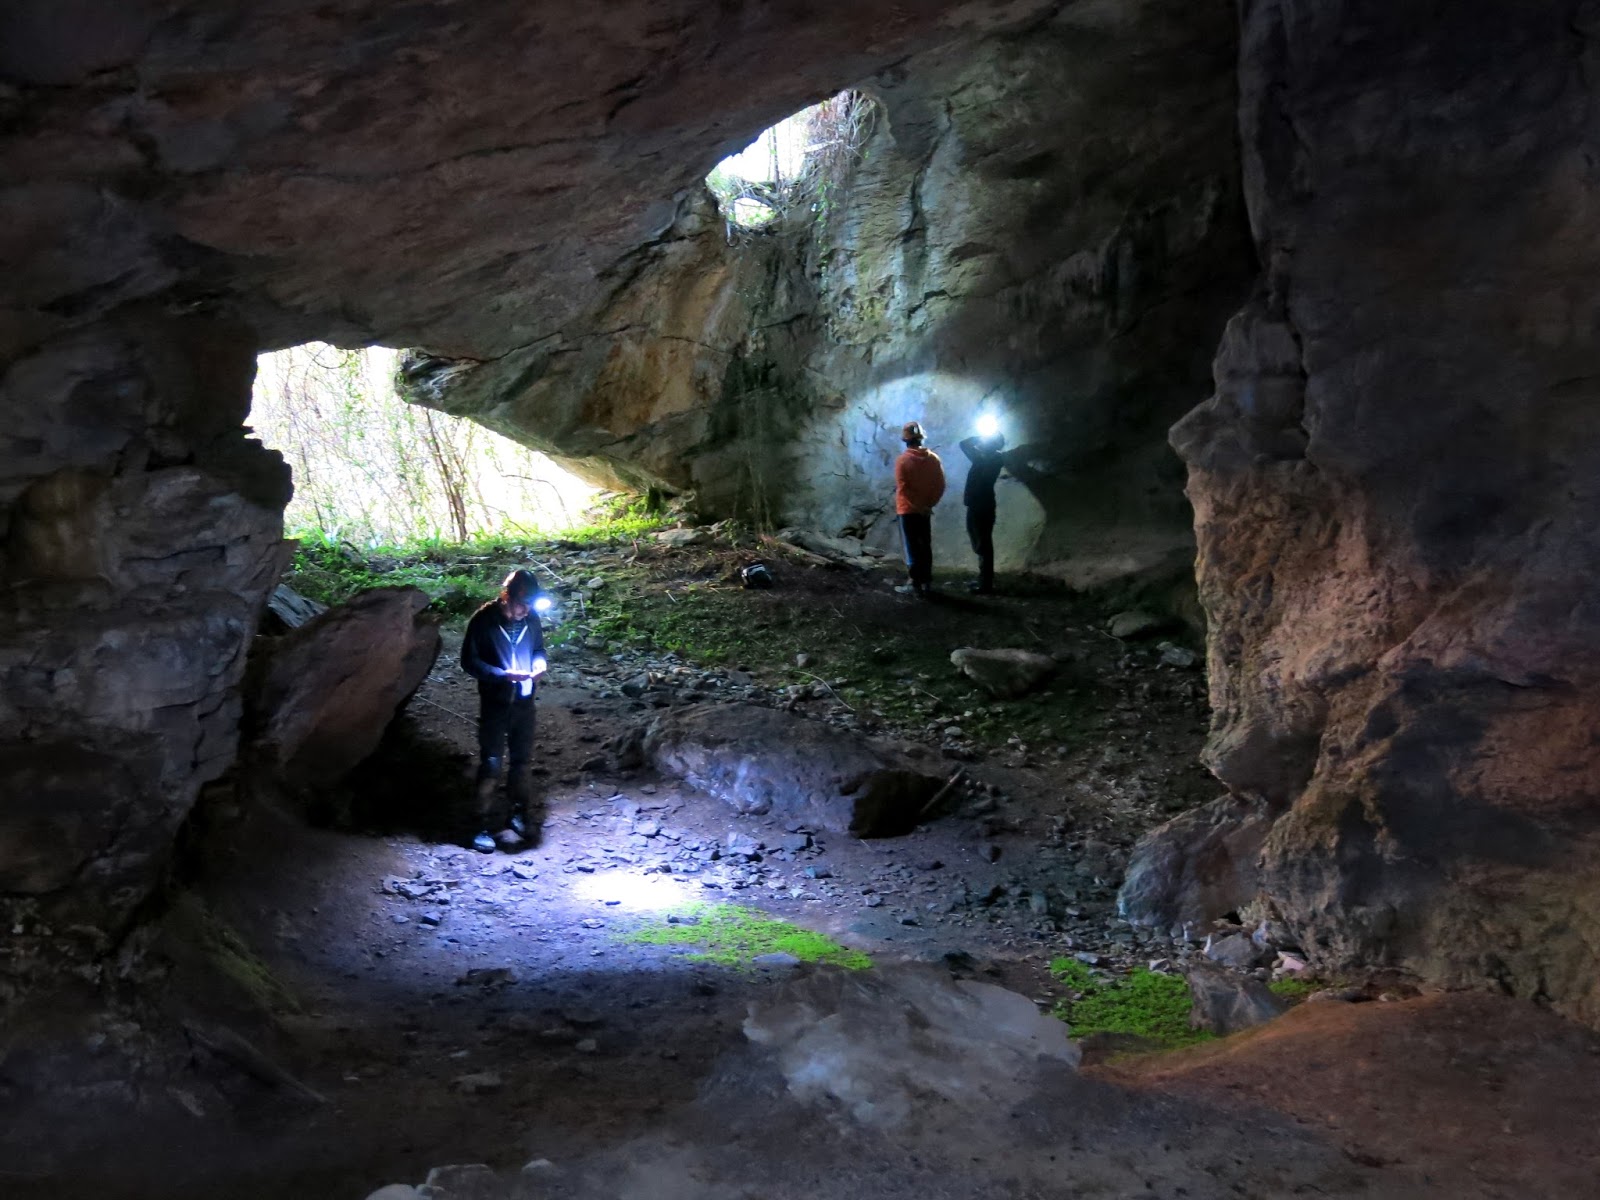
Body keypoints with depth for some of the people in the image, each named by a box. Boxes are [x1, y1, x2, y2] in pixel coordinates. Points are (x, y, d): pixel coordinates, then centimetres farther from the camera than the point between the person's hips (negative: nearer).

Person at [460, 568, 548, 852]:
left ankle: (520, 812, 33)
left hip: (524, 701, 4)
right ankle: (484, 826, 6)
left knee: (522, 760, 16)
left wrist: (539, 662, -11)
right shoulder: (484, 620, -16)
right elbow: (469, 661, -13)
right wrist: (504, 674, -24)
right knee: (491, 764, -2)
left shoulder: (531, 619, -3)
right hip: (495, 704, -4)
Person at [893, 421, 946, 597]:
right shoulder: (933, 459, 1)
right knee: (925, 547, 11)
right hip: (925, 511, 4)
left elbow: (902, 488, -16)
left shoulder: (902, 460, -11)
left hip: (907, 510, -4)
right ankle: (927, 583, 13)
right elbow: (940, 485, -1)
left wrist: (918, 506, -10)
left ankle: (916, 584, -1)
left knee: (912, 548, 0)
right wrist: (929, 504, 2)